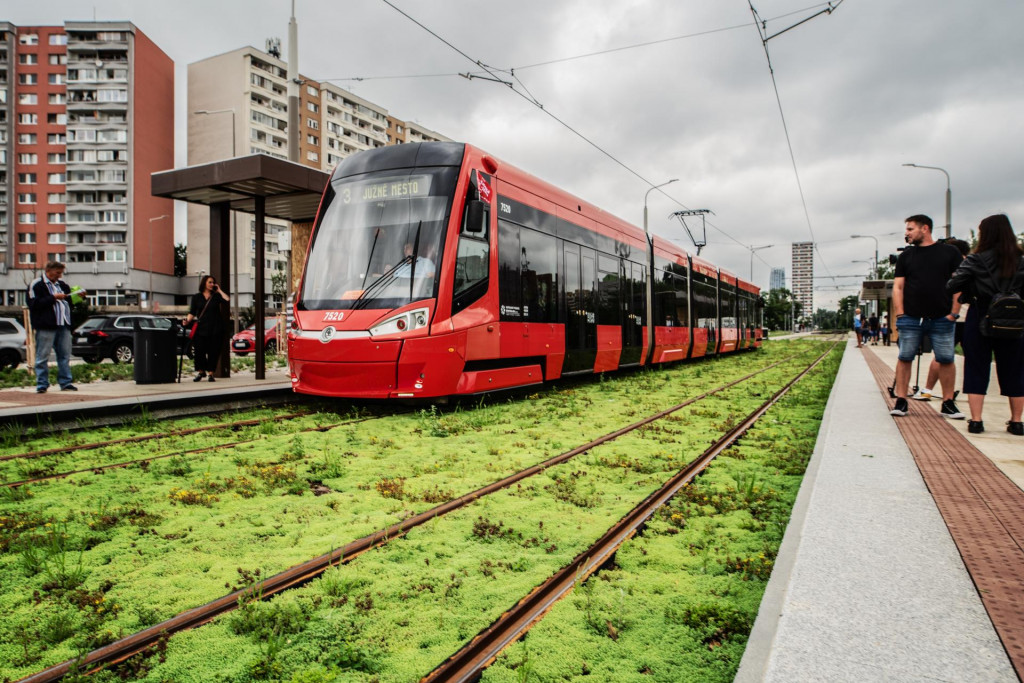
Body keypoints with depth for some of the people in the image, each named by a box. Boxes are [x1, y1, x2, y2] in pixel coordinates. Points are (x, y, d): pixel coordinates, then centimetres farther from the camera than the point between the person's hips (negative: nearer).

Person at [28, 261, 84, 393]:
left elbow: (69, 301, 26)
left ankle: (65, 382, 13)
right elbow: (34, 304, -12)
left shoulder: (62, 284, 18)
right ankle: (42, 384, 4)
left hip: (63, 325, 6)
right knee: (43, 356, -1)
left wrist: (77, 295, 6)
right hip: (46, 326, -6)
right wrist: (53, 298, -13)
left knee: (65, 355, 8)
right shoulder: (36, 284, -2)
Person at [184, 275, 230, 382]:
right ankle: (201, 372, 17)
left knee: (213, 352, 0)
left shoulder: (216, 296, 8)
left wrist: (219, 290, 0)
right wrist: (188, 320, -11)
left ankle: (210, 373, 10)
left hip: (215, 329, 0)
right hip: (201, 328, 0)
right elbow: (192, 312, 6)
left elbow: (227, 299, -11)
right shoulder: (197, 297, 8)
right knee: (199, 351, -2)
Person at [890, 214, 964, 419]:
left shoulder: (950, 252, 6)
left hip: (942, 318, -1)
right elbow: (898, 287, 8)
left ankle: (948, 403, 11)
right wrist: (899, 314, -3)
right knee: (904, 358, 0)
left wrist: (954, 312, -5)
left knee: (946, 360, 1)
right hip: (911, 318, 1)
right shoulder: (905, 256, 11)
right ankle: (901, 402, 6)